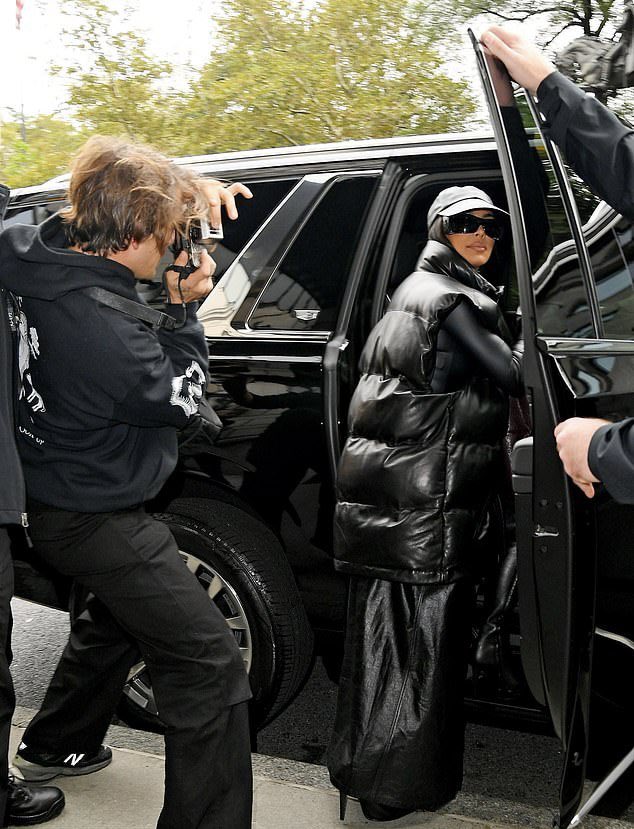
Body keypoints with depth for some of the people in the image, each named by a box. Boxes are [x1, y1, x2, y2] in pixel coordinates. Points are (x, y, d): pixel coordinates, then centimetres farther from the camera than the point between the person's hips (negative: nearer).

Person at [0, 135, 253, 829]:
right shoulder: (103, 332, -34)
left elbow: (111, 199, 13)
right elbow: (181, 395, -15)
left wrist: (188, 189, 0)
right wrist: (184, 308, -6)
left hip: (56, 494, 10)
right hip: (95, 521, -10)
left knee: (119, 612, 33)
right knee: (211, 669, -6)